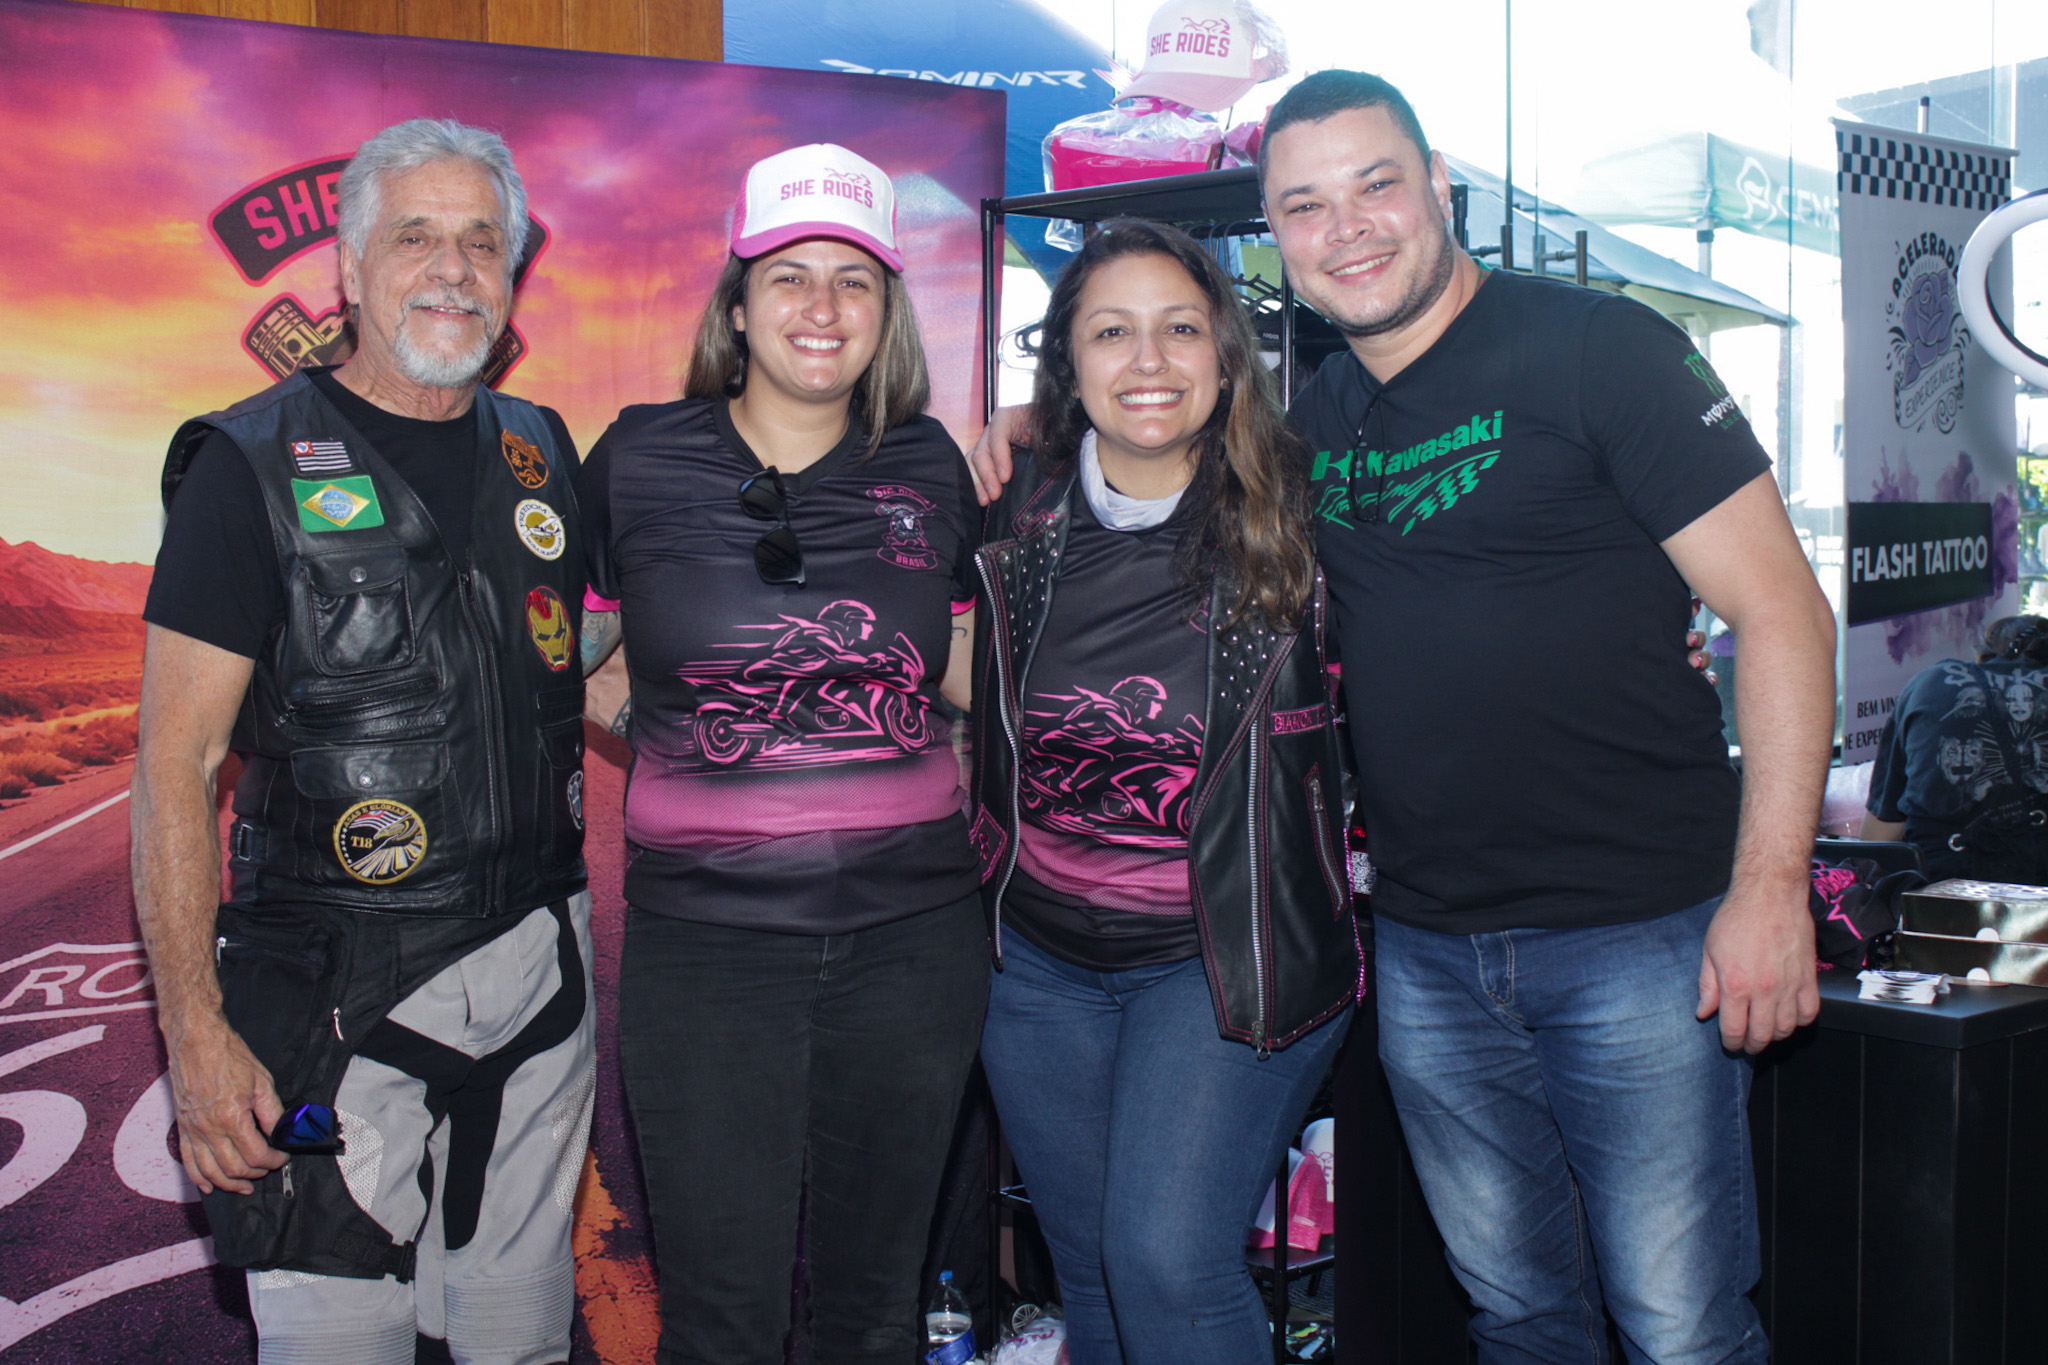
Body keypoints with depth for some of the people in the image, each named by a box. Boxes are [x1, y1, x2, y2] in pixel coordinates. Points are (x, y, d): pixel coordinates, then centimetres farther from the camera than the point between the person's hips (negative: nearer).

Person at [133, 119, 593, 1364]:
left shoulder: (542, 454, 8)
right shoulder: (253, 468, -7)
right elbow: (177, 761, -9)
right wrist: (195, 1032, -15)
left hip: (537, 965, 5)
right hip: (337, 981, -4)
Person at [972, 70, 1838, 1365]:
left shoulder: (1594, 348, -8)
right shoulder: (1312, 419, 9)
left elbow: (1780, 609, -10)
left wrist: (1772, 886, -16)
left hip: (1636, 932, -5)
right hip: (1426, 952, 5)